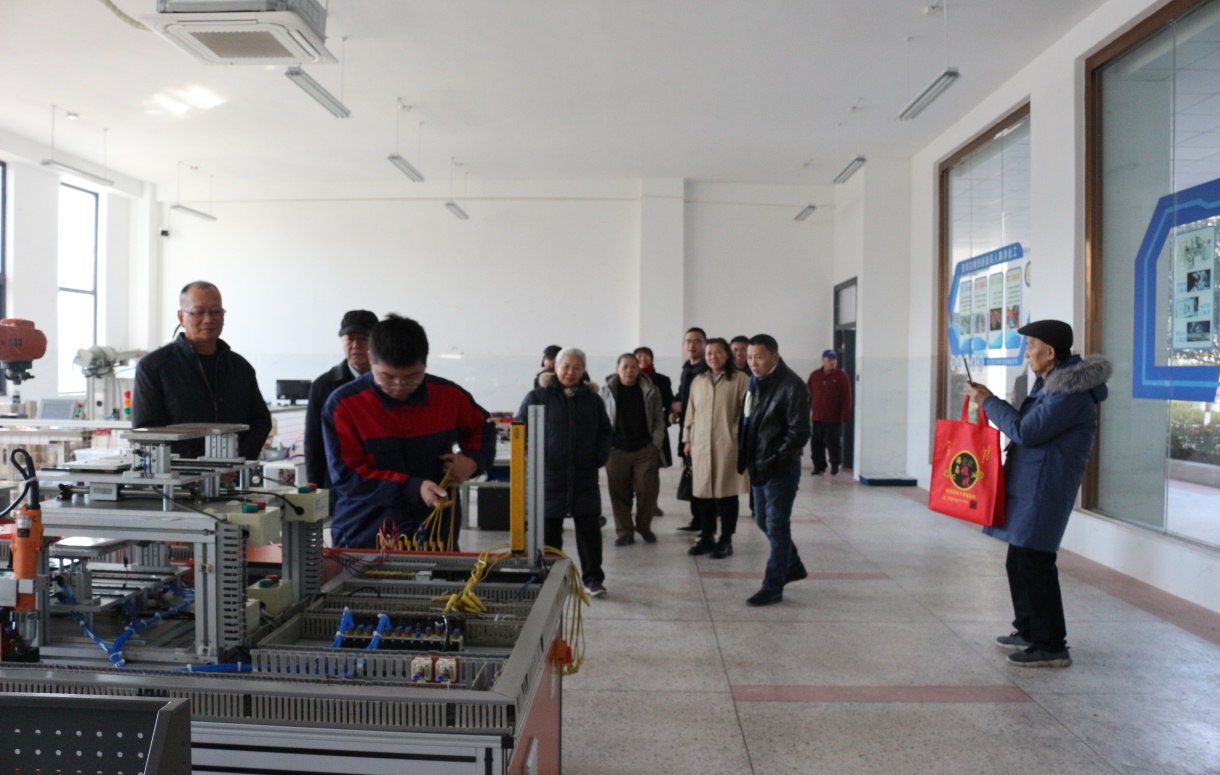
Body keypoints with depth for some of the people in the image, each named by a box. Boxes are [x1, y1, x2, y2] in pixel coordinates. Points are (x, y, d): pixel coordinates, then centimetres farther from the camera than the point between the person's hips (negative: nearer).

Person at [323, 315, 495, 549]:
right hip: (365, 538, -2)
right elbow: (347, 476, -13)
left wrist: (473, 460, -4)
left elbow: (482, 428, 18)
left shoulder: (449, 396, -1)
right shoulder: (343, 405, -10)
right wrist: (414, 488, -23)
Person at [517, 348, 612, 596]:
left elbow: (606, 432, 17)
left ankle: (593, 577, 13)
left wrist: (601, 456, 3)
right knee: (549, 528, 7)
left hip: (585, 476, 2)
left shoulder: (592, 399, 10)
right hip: (549, 475, -2)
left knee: (589, 527, 3)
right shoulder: (538, 396, -2)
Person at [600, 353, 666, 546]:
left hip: (645, 450, 0)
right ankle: (625, 532, 15)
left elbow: (659, 420, 5)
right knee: (619, 493, 3)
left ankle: (644, 527, 22)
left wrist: (656, 443, -2)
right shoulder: (607, 391, 1)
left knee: (647, 490, 1)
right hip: (616, 450, 0)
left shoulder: (650, 391, 2)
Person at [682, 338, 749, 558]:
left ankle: (725, 541, 13)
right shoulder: (698, 381, 13)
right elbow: (691, 413, 16)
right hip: (701, 446, 4)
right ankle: (706, 538, 20)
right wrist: (688, 440, 13)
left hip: (728, 445, -4)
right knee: (703, 493, 7)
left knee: (726, 494, 2)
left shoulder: (740, 379, -3)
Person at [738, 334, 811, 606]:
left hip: (781, 468, -8)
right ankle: (793, 566, 36)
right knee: (763, 520, 17)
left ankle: (773, 586, 10)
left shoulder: (792, 386, -16)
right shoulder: (756, 382, 8)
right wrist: (748, 458, 5)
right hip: (759, 466, 8)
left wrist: (773, 461, -20)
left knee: (776, 525, 0)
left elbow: (799, 432, -18)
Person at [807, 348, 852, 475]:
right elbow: (808, 395, 10)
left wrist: (845, 415, -10)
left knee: (833, 444, 1)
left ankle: (835, 466, 18)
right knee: (816, 443, 6)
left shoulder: (842, 376, -3)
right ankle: (819, 466, 18)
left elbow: (846, 398, -6)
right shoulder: (814, 375, 8)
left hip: (834, 419, -3)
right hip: (817, 417, 4)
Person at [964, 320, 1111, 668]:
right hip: (1027, 484, 11)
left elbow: (1027, 431, -20)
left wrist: (988, 401, -12)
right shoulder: (1051, 381, 13)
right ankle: (1028, 631, 30)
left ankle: (1051, 646, 2)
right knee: (1018, 562, 17)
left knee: (1034, 565, -7)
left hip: (1044, 489, -11)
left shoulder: (1071, 392, -19)